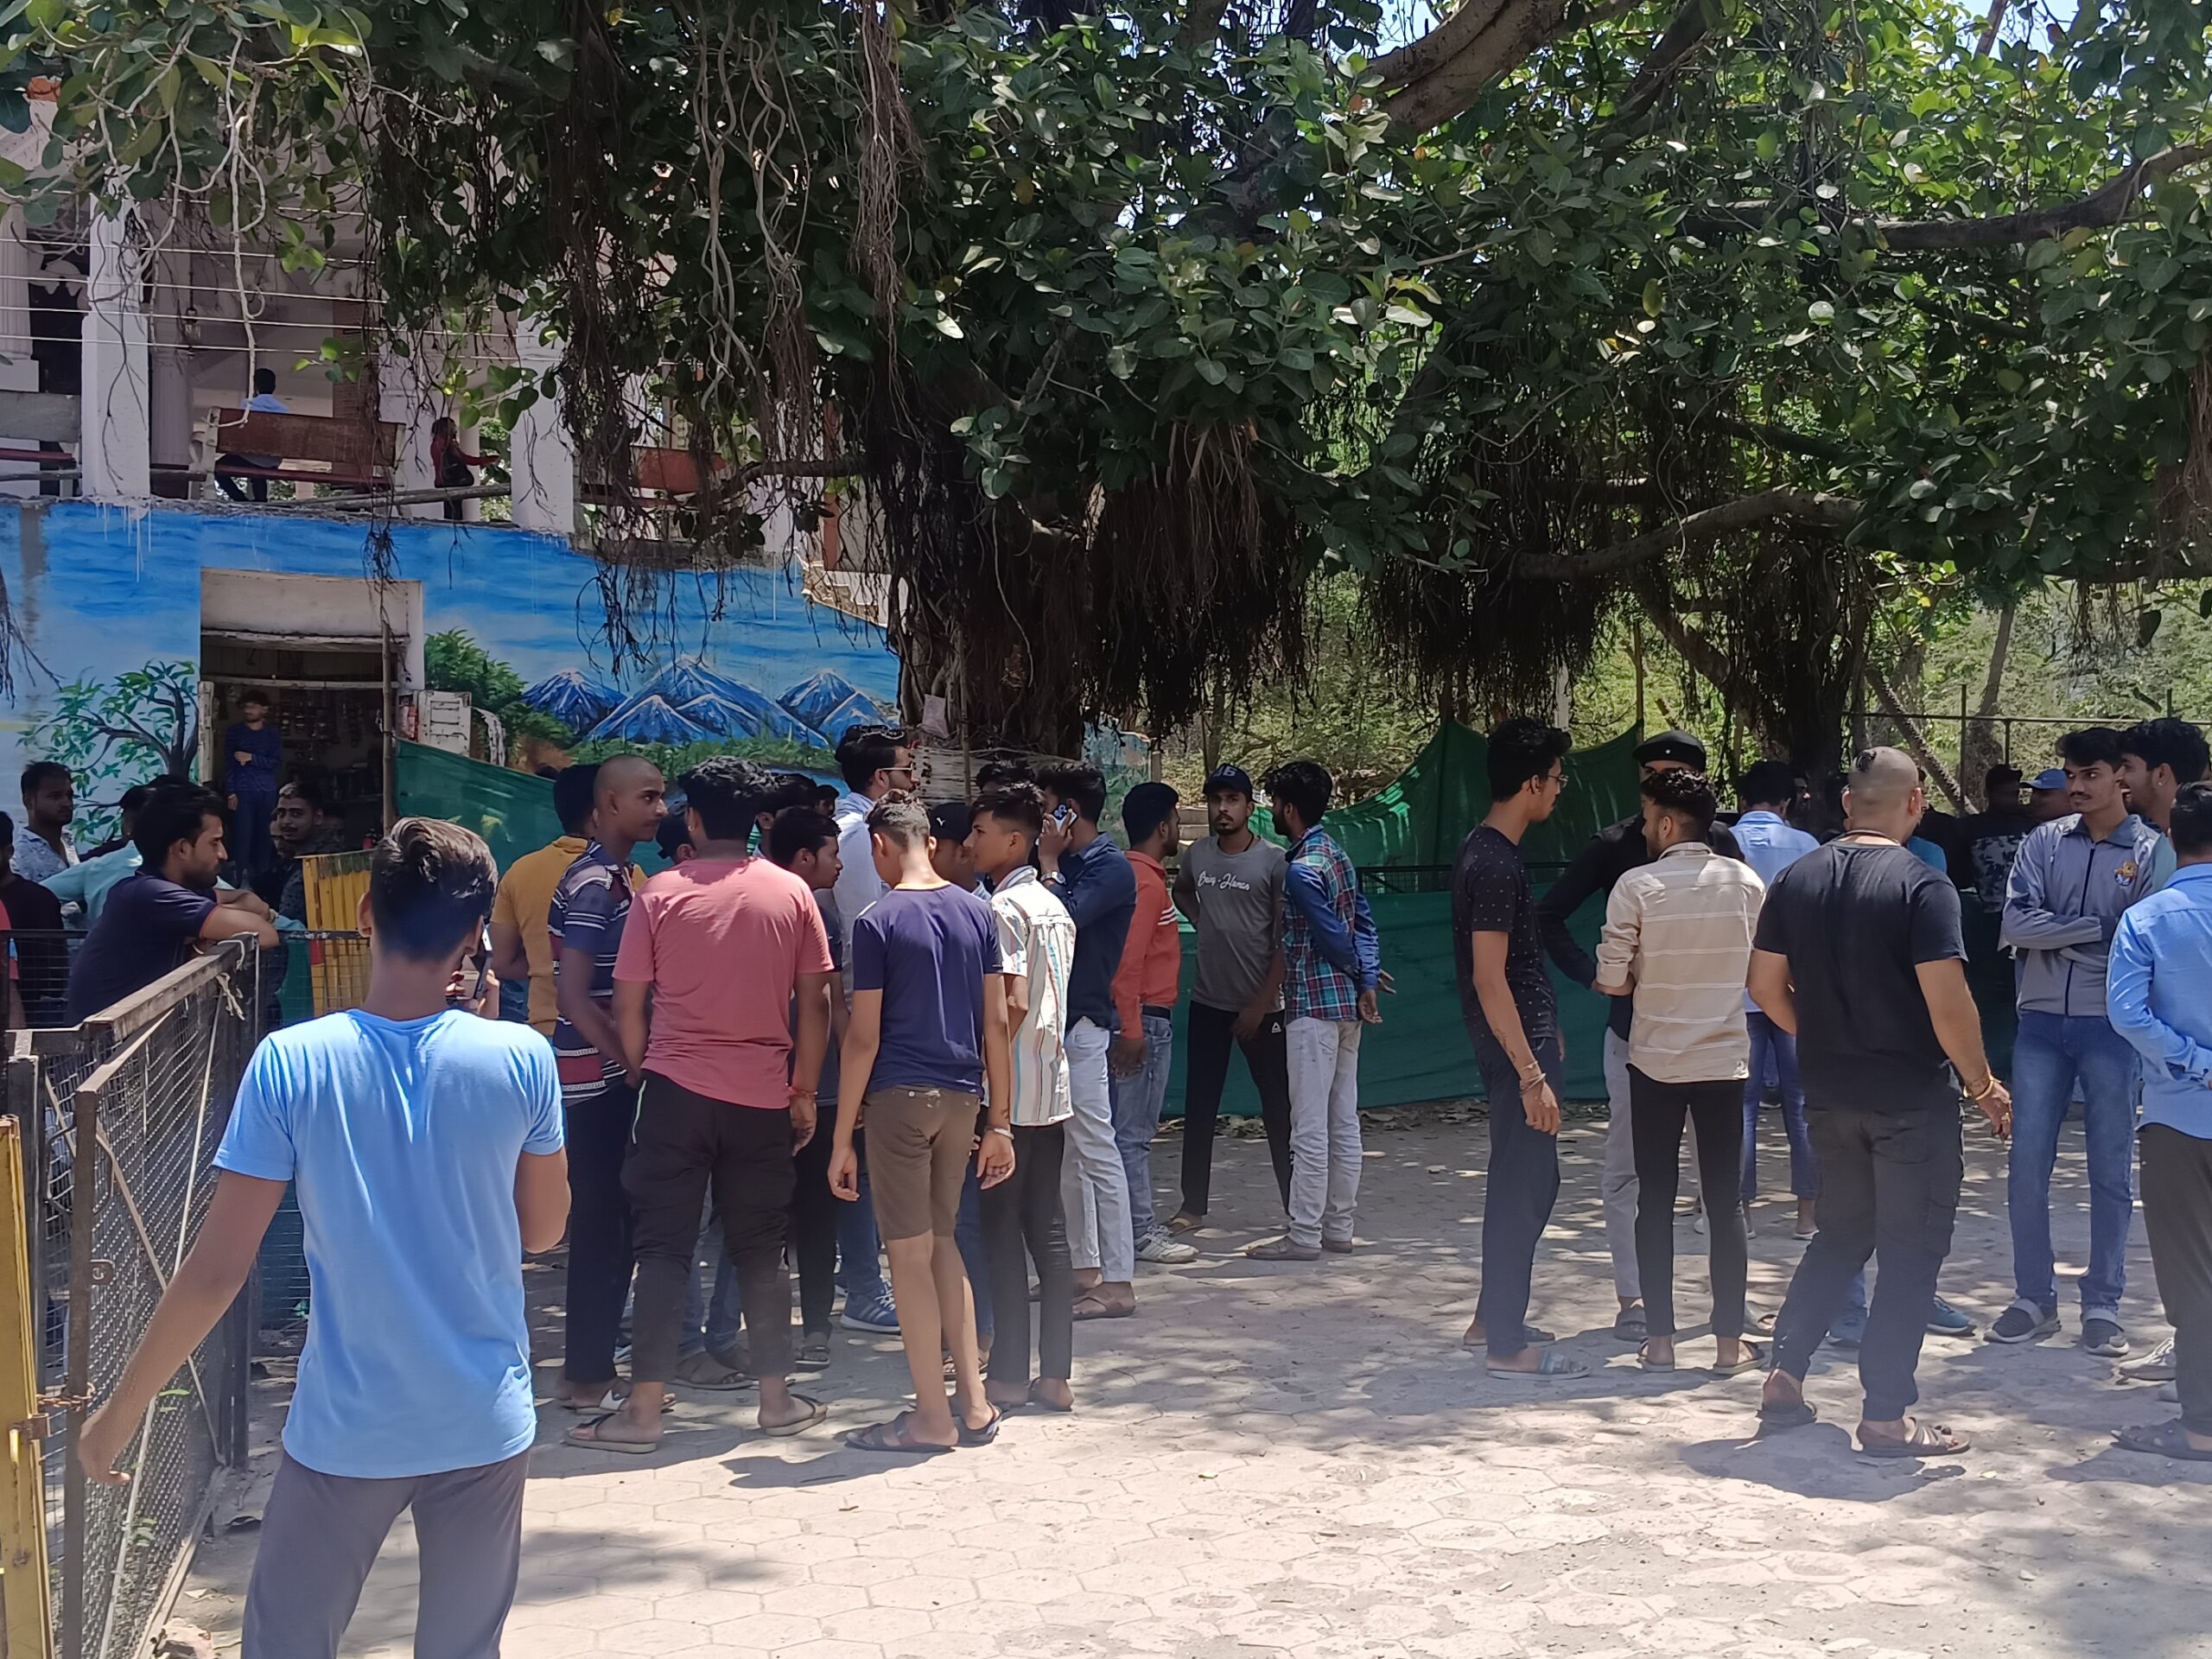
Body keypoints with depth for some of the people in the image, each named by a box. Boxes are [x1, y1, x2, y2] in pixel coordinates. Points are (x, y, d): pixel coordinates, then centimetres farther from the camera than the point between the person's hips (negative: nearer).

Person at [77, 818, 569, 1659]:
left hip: (346, 1430, -1)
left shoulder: (290, 1063, -13)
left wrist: (122, 1409, 2)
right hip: (486, 1425, 1)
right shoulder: (521, 1058, -10)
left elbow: (217, 1269, -12)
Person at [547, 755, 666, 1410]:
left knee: (608, 1223, 14)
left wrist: (631, 1058, 13)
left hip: (607, 1077, 9)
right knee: (602, 1226, -2)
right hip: (597, 1080, -9)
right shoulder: (596, 883, -16)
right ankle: (589, 1378, 7)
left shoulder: (613, 875, 14)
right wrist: (631, 1061, -14)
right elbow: (574, 996, -21)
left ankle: (590, 1367, 22)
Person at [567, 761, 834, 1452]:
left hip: (676, 1089, -2)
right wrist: (805, 1092, 9)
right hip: (763, 1096, 2)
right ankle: (776, 1399, 17)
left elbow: (629, 1004, -1)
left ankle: (644, 1410, 3)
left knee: (664, 1247, 3)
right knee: (759, 1249, 12)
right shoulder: (792, 893, 1)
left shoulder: (659, 894, -3)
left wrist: (640, 1071, 13)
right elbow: (815, 1004, 1)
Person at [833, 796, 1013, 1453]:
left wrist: (842, 1139, -5)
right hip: (962, 1095, 6)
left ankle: (933, 1418, 9)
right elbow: (996, 1022, 6)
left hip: (899, 1097, -5)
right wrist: (1000, 1121, 11)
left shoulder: (877, 922, -8)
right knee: (941, 1240, 18)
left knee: (910, 1253, 3)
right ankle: (973, 1403, 18)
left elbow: (864, 1037, -10)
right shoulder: (977, 913, 6)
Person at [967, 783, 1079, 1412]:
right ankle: (1055, 1374, 12)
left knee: (1001, 1231, 0)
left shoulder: (1003, 908, -13)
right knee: (1048, 1229, 9)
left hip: (1009, 1094, -8)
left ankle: (1007, 1376, 6)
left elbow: (1012, 1003, -21)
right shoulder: (1055, 907, 13)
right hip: (1052, 1089, 8)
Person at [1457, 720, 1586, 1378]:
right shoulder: (1496, 864, -20)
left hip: (1523, 1038, 10)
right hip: (1517, 1045, -10)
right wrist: (1531, 1072, -24)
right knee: (1529, 1183, -4)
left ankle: (1492, 1318, 27)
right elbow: (1489, 978, -24)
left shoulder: (1484, 850, 11)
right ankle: (1507, 1343, 3)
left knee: (1518, 1180, 17)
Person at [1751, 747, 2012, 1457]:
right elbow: (1948, 1004, -19)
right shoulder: (1923, 886, -15)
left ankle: (1783, 1379, 18)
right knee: (1910, 1251, 6)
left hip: (1831, 1096, 5)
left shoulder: (1796, 880, 2)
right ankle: (1886, 1417, 9)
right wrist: (1984, 1085, -6)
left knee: (1840, 1236, 20)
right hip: (1913, 1099, -5)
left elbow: (1766, 985, 6)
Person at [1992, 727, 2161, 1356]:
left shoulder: (2151, 850, -2)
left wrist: (2057, 937, -14)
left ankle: (2103, 1304, 16)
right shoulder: (2044, 842, 5)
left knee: (2111, 1171, 6)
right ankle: (2034, 1298, 16)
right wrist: (2097, 928, -12)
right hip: (2041, 1022, 3)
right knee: (2027, 1167, 4)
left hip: (2112, 1026, -2)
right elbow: (2016, 923, -7)